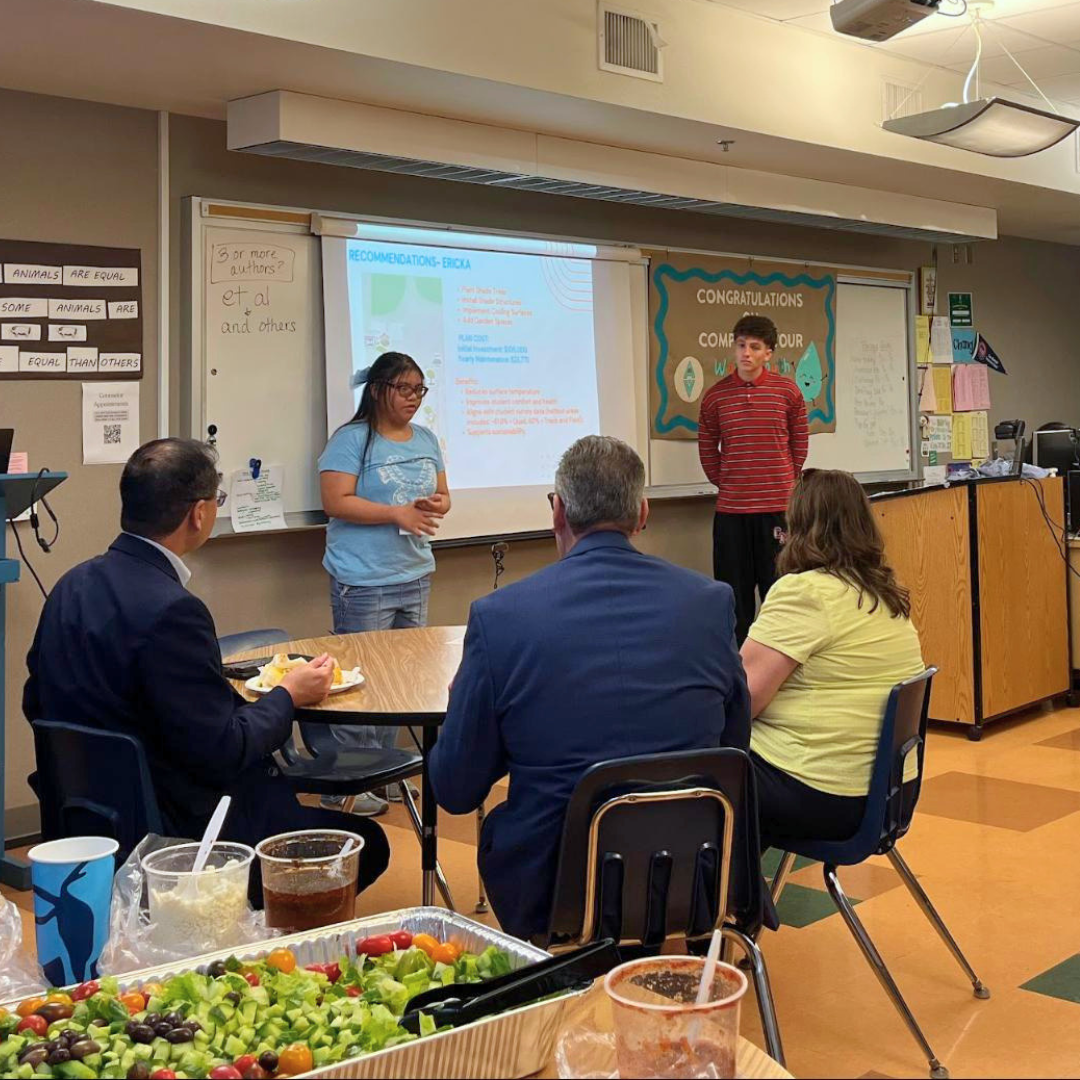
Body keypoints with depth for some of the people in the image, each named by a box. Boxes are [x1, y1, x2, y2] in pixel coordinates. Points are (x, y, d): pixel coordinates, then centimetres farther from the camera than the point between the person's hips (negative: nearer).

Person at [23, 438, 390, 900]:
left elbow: (36, 703, 11)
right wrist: (287, 695, -6)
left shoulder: (74, 584, 0)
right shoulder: (170, 611, -26)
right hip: (178, 825, -9)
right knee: (367, 844, 3)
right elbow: (222, 753, -23)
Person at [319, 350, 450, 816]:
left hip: (416, 576, 7)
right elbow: (336, 501, -15)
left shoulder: (426, 440, 14)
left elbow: (442, 495, 19)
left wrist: (436, 506, -6)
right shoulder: (351, 439, -8)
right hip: (364, 582, -7)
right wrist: (397, 513, -20)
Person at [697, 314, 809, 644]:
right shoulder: (715, 396, 2)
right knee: (734, 593, 6)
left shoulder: (788, 391, 1)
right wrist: (724, 483, 7)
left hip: (778, 505, -1)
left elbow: (799, 444, 9)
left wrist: (785, 482, 7)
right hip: (731, 508, 1)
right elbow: (707, 450, 11)